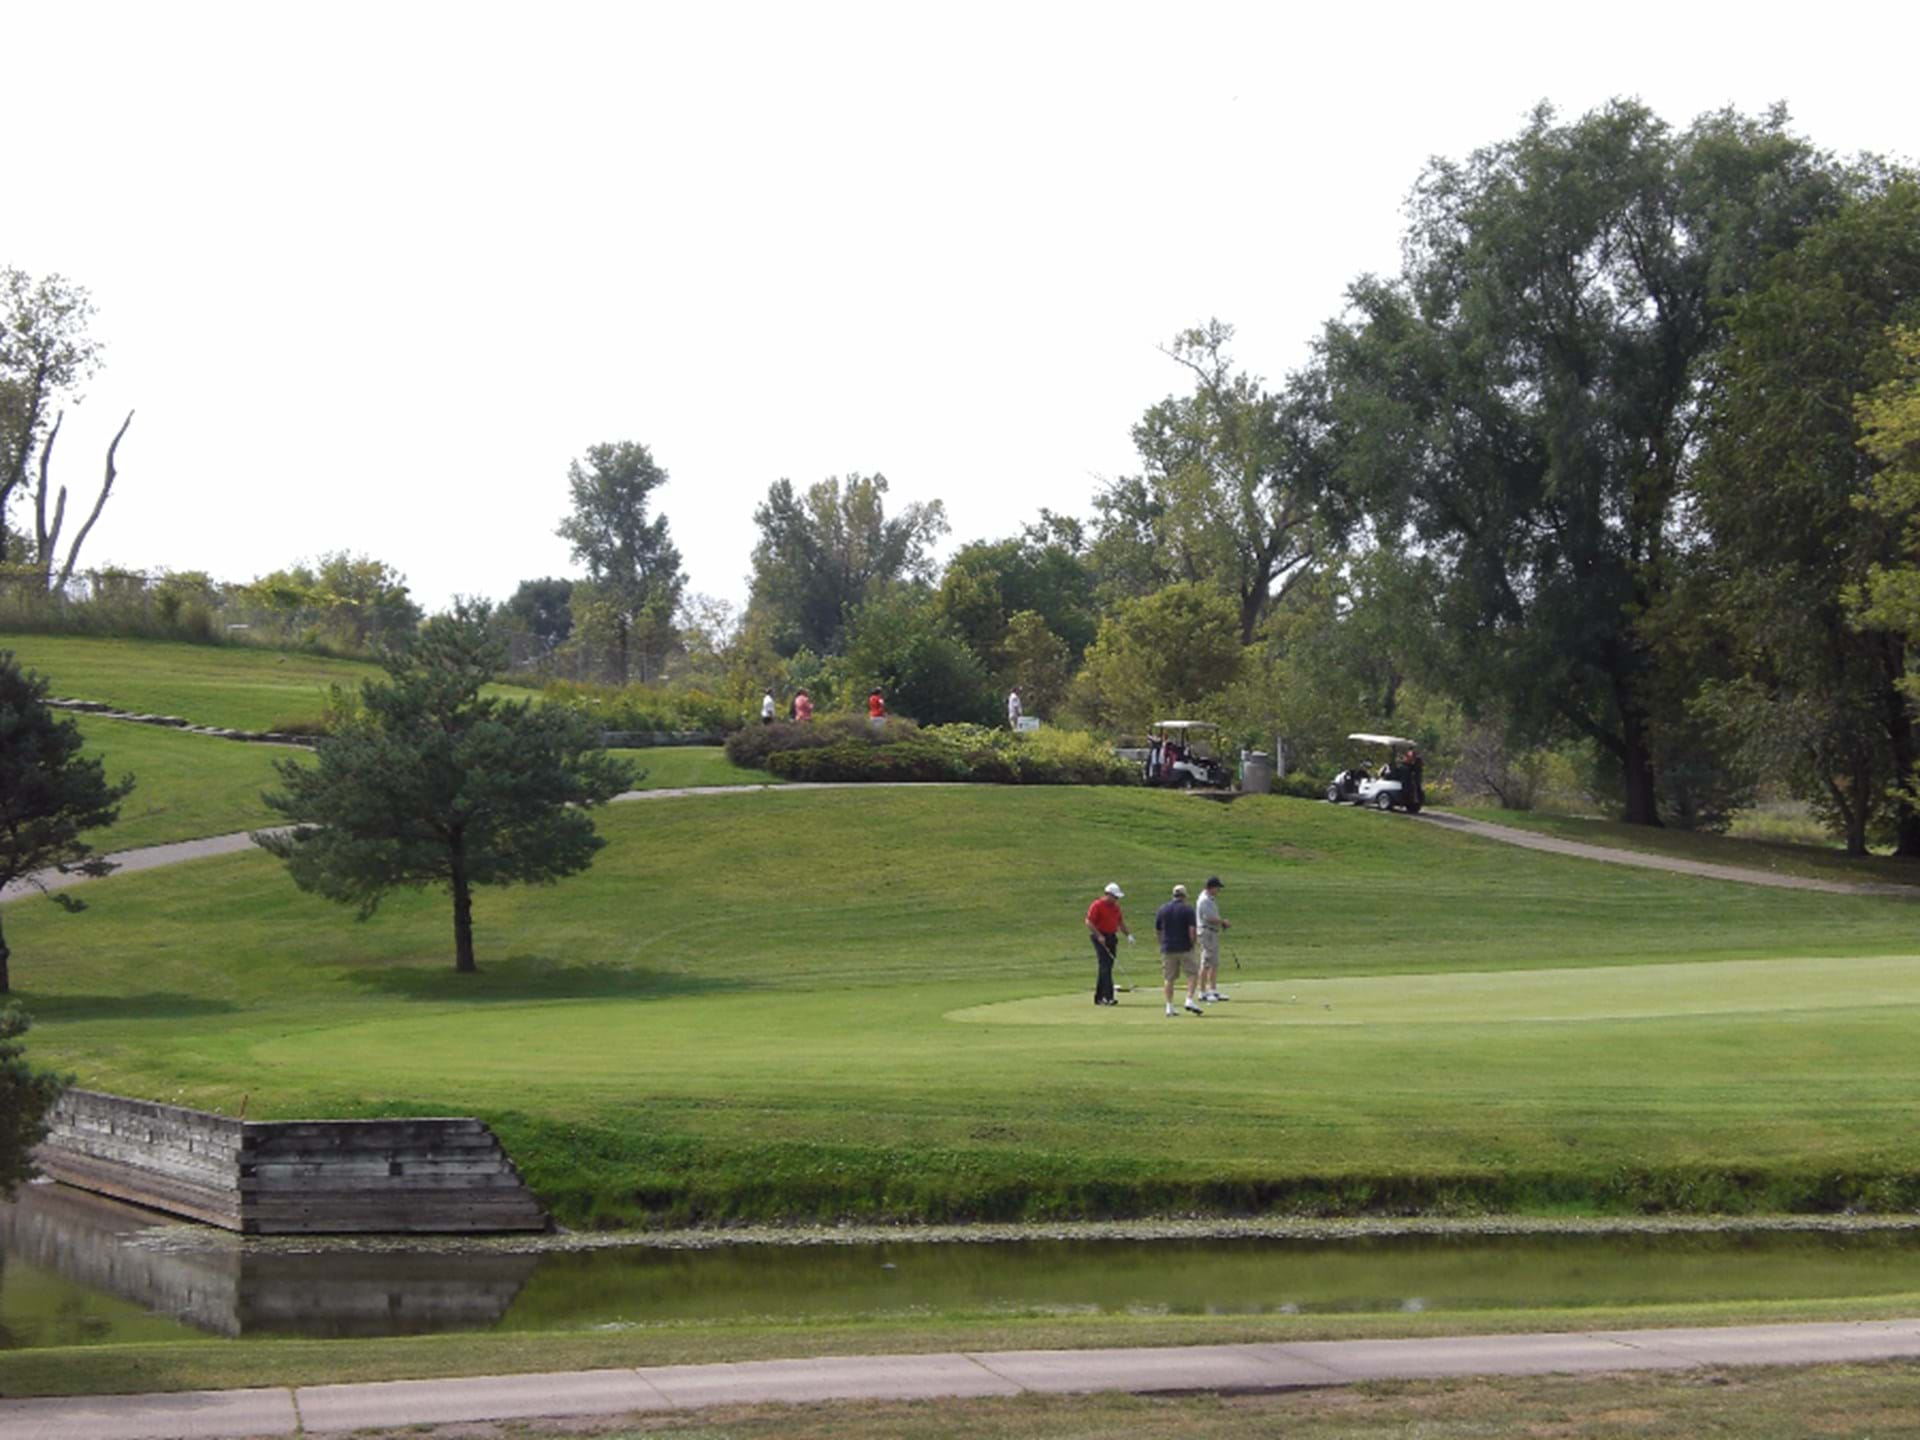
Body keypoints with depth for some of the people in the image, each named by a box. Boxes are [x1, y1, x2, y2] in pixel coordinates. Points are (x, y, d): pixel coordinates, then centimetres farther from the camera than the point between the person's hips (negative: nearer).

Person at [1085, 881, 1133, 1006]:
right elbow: (1089, 922, -13)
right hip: (1101, 939, -8)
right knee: (1105, 967, -13)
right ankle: (1107, 996, -17)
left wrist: (1128, 935, 8)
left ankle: (1099, 997, 14)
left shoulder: (1115, 907, 14)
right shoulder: (1097, 905, -9)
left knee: (1106, 968, 8)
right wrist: (1099, 936, -19)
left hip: (1112, 938, 8)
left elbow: (1120, 922, 21)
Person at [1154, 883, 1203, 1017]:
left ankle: (1169, 1007, 4)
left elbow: (1157, 931, 11)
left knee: (1168, 978, 7)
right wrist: (1192, 945, 0)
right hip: (1184, 948, -4)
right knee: (1193, 974, 6)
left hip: (1167, 949, 4)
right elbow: (1191, 930, -14)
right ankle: (1189, 1000, -9)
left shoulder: (1163, 909, 7)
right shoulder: (1187, 909, -6)